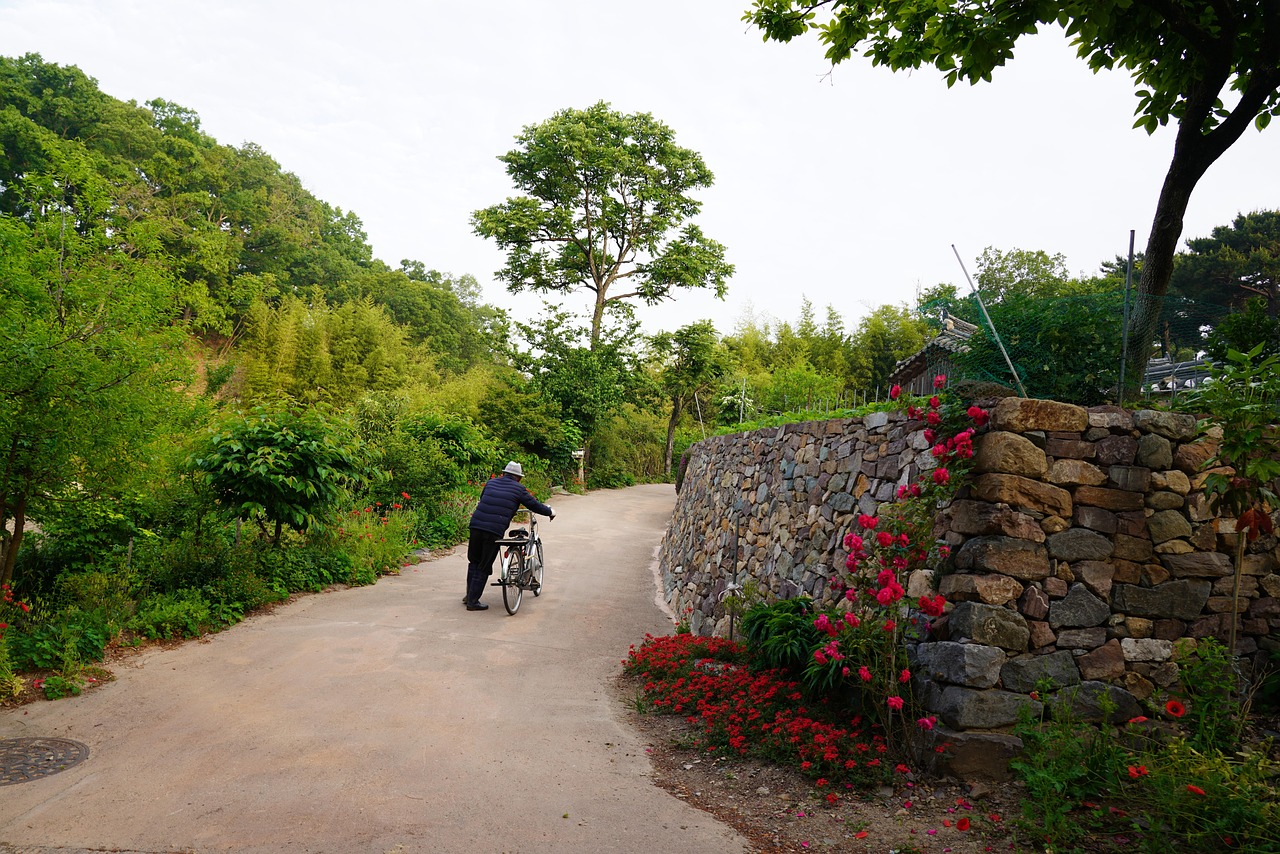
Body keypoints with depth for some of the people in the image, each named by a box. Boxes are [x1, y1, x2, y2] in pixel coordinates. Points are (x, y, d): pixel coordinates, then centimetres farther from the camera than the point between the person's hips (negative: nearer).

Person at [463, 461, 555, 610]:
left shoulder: (491, 482, 17)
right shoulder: (518, 489, 3)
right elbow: (534, 505, 9)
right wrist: (550, 512, 27)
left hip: (476, 526, 5)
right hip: (494, 531, -5)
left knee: (474, 562, 21)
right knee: (484, 567, 5)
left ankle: (469, 595, 28)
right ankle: (473, 601, 8)